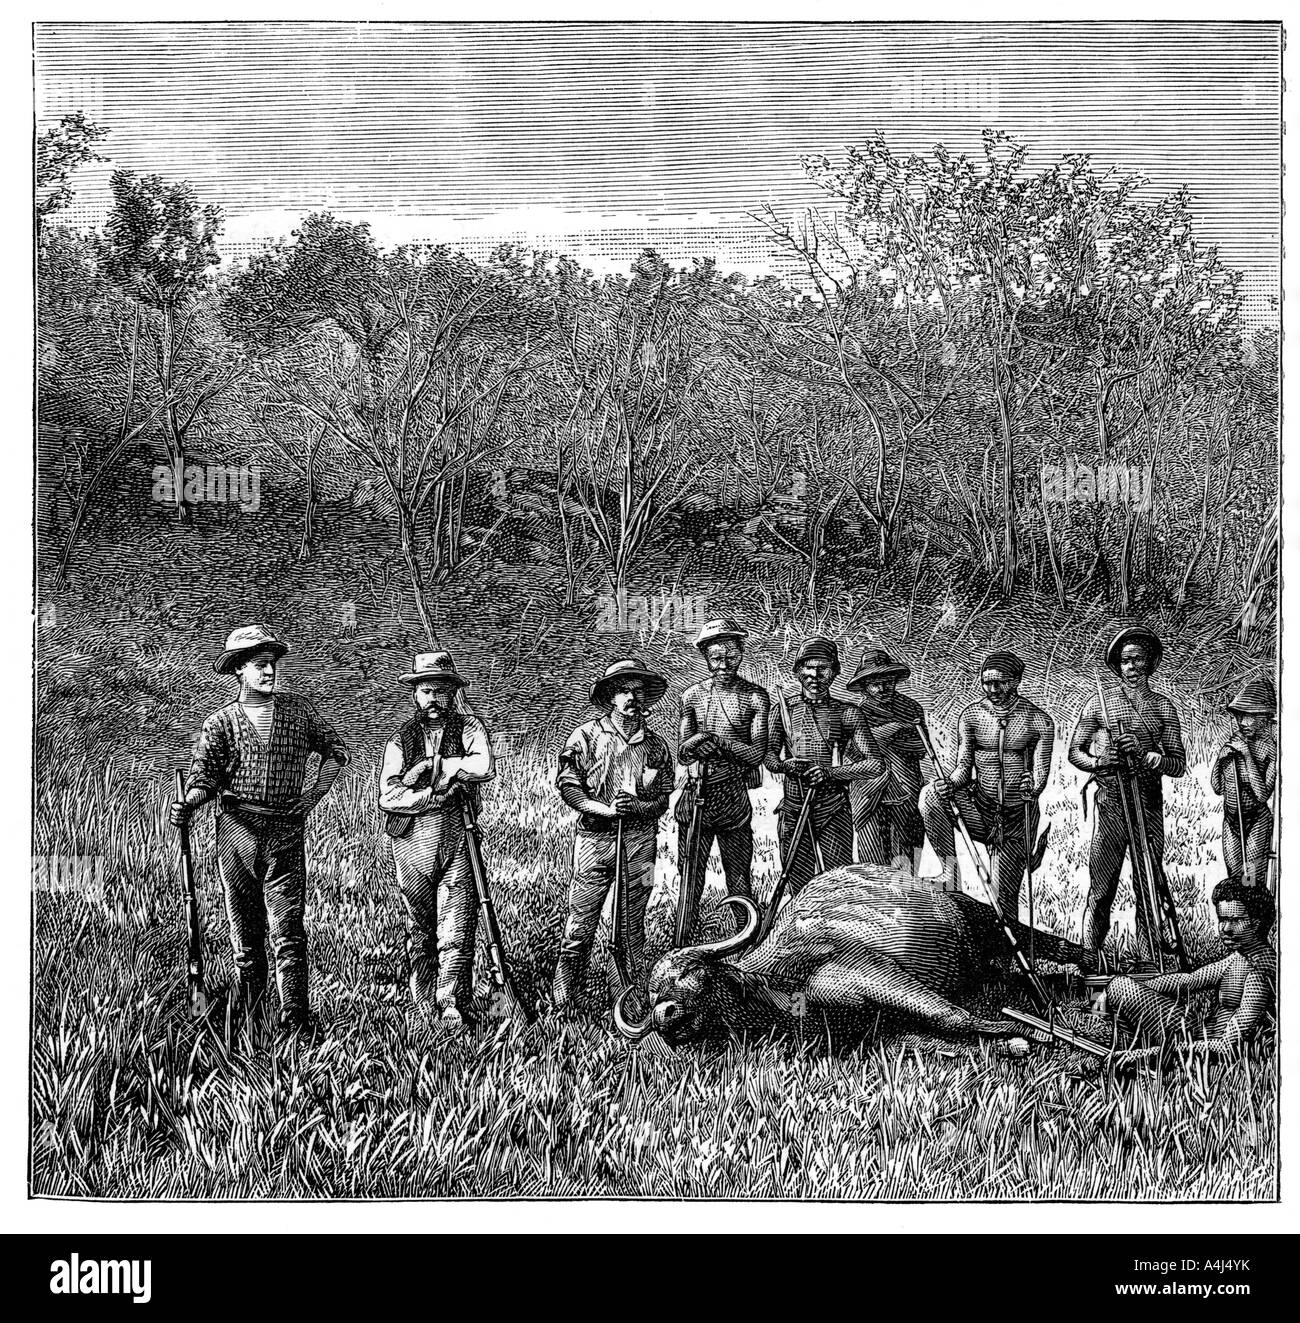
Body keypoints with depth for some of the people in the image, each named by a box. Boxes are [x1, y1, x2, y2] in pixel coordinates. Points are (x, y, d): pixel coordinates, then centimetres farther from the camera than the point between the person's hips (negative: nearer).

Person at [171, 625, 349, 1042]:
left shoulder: (298, 711, 9)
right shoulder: (221, 722, 5)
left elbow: (334, 748, 22)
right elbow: (203, 778, -3)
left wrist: (319, 790, 10)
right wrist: (188, 804, -22)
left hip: (286, 835, 0)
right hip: (236, 833, 0)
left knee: (289, 934, -9)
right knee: (245, 936, 7)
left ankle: (296, 1026, -11)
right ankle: (249, 1021, 18)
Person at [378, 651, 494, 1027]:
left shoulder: (469, 728, 6)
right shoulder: (401, 738, 9)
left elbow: (483, 767, -16)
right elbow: (388, 796, -3)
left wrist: (432, 767, -11)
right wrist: (436, 795, -12)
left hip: (457, 838, -2)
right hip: (411, 838, 2)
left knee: (456, 926, -8)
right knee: (418, 925, 9)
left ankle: (451, 1003, -6)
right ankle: (424, 998, 21)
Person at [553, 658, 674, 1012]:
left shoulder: (655, 746, 10)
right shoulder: (586, 737, 1)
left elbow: (664, 800, 10)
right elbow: (568, 789, -3)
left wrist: (637, 806, -10)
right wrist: (607, 810, -15)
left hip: (640, 841, 2)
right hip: (593, 838, -2)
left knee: (634, 924, 7)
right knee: (580, 925, -3)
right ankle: (563, 1001, 3)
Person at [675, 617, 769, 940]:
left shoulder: (755, 697, 0)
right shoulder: (692, 696, 7)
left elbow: (757, 754, -6)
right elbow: (682, 755, 7)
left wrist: (718, 742, -21)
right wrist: (693, 743, -17)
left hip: (734, 798, -2)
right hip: (696, 795, 2)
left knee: (739, 882, 1)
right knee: (690, 880, 3)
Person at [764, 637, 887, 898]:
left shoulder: (847, 713, 3)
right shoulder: (783, 708, 9)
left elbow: (876, 765, -4)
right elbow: (768, 754, 3)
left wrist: (830, 771, -19)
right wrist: (785, 765, -21)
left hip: (834, 811, -1)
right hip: (794, 810, 1)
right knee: (798, 888, 2)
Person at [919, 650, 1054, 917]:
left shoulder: (1039, 721, -4)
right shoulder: (971, 716, 1)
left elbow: (1041, 772, -5)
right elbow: (964, 766, -2)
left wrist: (1033, 788, -29)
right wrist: (950, 784, -25)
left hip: (1018, 816, -1)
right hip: (978, 811, 1)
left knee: (1004, 896, -4)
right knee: (931, 794, -28)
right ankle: (949, 869, -21)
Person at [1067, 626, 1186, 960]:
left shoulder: (1163, 707, 8)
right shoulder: (1100, 703, 4)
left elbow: (1179, 765, 4)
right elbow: (1074, 751, 9)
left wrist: (1144, 755, -13)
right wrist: (1098, 762, -11)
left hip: (1150, 806, 2)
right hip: (1110, 804, -1)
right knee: (1101, 890, -2)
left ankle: (1149, 962, 8)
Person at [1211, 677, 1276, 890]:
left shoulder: (1270, 749, -13)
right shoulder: (1231, 742, 1)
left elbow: (1262, 795, -22)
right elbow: (1217, 788, 6)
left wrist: (1247, 755, -23)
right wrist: (1219, 758, -10)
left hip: (1257, 821, -5)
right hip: (1231, 820, 5)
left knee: (1252, 885, -6)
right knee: (1233, 881, 10)